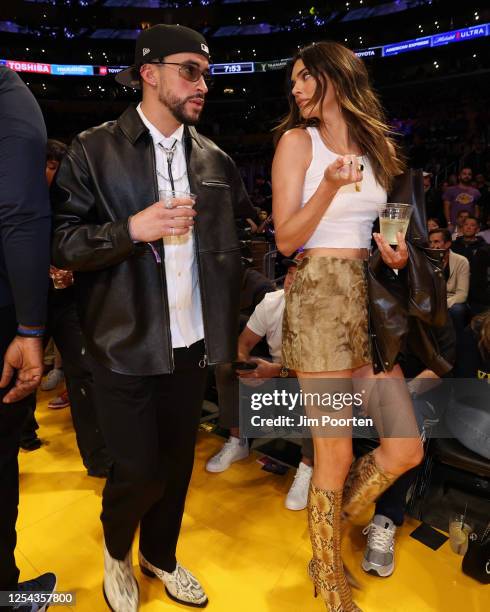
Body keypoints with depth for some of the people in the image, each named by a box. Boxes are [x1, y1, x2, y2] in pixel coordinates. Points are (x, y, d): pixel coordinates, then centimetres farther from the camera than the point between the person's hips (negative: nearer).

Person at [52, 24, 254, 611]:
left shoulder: (213, 158, 7)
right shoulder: (93, 150, -4)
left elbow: (247, 230, 16)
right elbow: (60, 244, -8)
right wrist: (132, 229, -21)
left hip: (193, 343, 4)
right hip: (127, 345, -3)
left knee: (177, 463, 16)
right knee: (137, 470, 4)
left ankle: (160, 556, 45)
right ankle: (115, 550, 40)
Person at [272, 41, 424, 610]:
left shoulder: (376, 144, 17)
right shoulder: (297, 139, 1)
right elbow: (285, 239, -5)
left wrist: (394, 249, 3)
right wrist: (331, 185, -19)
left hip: (368, 299, 6)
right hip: (319, 297, -6)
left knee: (406, 449, 5)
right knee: (335, 456, 1)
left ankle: (329, 526, 32)